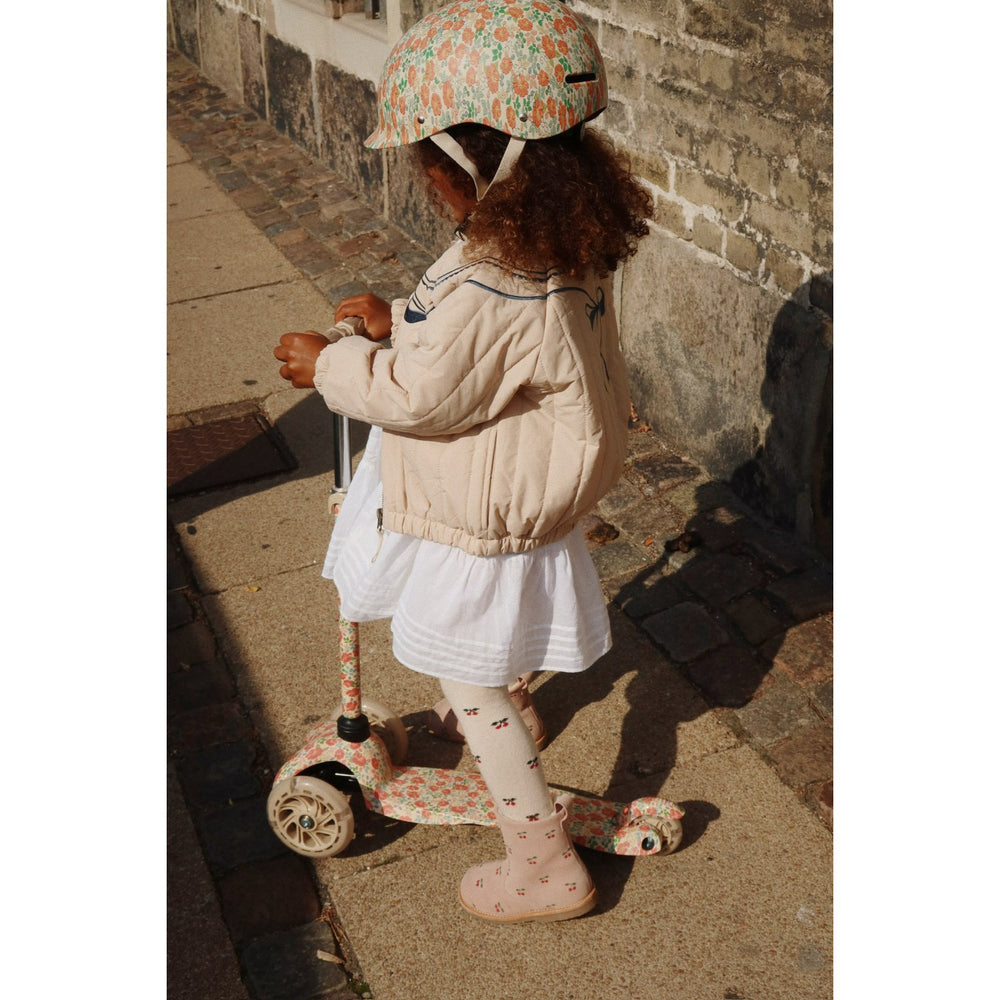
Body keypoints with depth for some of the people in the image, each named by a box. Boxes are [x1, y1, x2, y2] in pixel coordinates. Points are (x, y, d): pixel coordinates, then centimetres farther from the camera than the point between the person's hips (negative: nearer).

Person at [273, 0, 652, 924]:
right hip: (523, 491, 9)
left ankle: (548, 867, 20)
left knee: (473, 688, 8)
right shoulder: (569, 244, -7)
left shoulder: (484, 291, -36)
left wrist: (330, 365, -10)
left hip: (478, 529, -9)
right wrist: (401, 321, 7)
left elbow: (414, 397, -25)